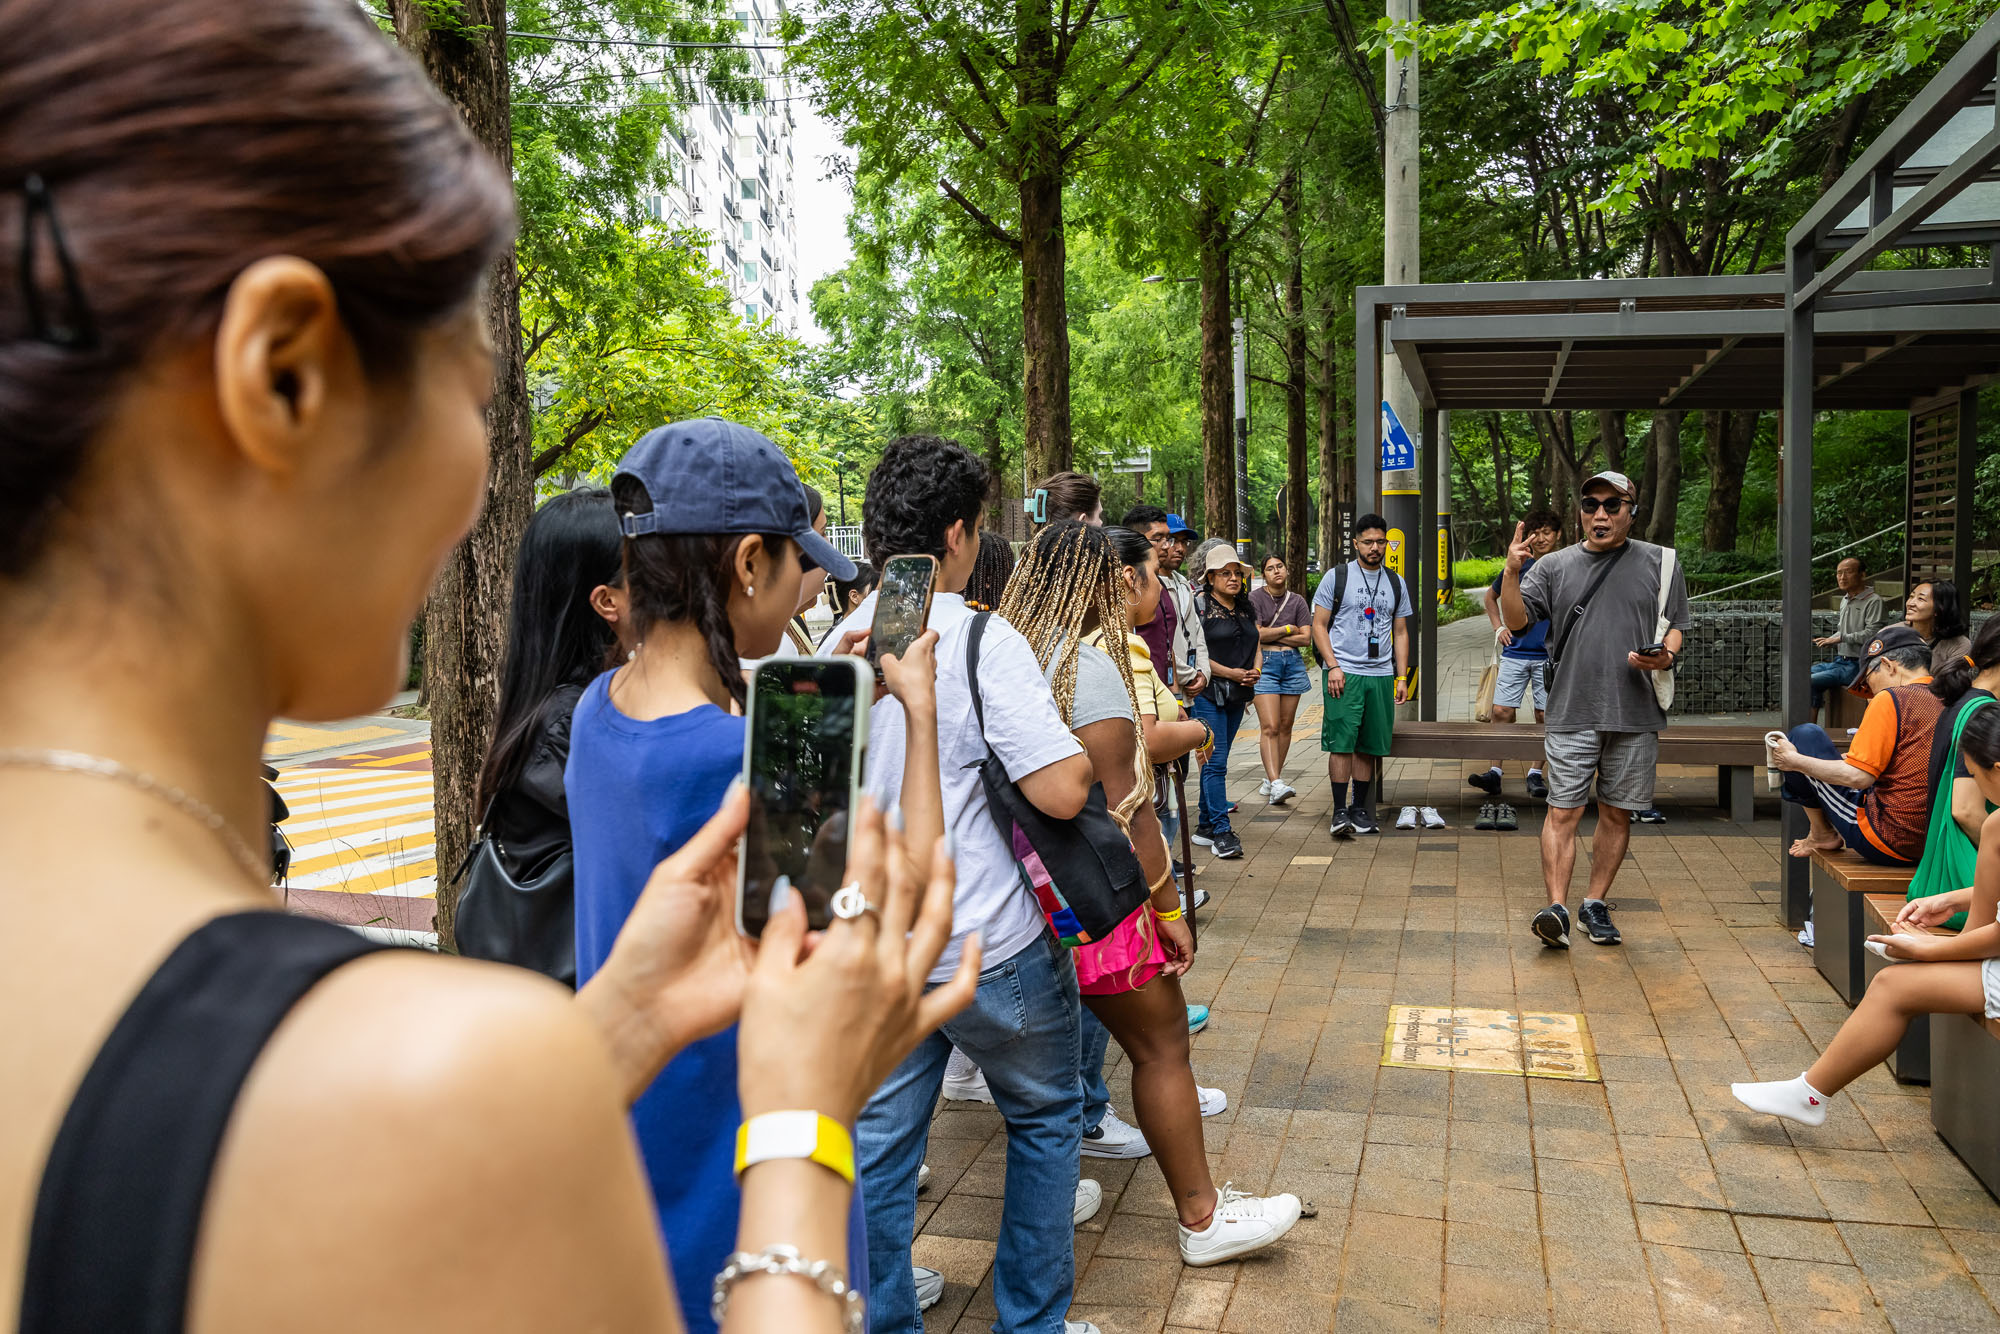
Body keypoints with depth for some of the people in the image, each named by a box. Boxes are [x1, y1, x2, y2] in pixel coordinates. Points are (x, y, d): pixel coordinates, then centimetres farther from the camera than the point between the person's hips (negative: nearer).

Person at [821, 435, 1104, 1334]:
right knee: (1045, 1119, 18)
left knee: (877, 1150, 13)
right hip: (991, 950, -5)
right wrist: (1084, 743, -3)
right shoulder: (982, 642, -18)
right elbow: (1061, 790, -23)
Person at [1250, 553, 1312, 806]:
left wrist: (1270, 635, -5)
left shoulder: (1297, 601, 11)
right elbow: (1256, 634, -11)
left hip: (1293, 664, 4)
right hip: (1264, 663, -4)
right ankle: (1276, 784, -20)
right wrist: (1288, 629, -1)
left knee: (1286, 725, 5)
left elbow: (1306, 638, 2)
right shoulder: (1254, 598, 0)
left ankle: (1271, 780, 14)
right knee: (1269, 727, -13)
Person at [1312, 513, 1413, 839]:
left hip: (1381, 675, 4)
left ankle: (1360, 809, 15)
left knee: (1370, 746, 5)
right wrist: (1332, 666, -11)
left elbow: (1401, 633, 17)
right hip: (1344, 673, -4)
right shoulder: (1336, 577, 2)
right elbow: (1319, 625, 0)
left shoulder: (1396, 583, 14)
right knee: (1341, 743, -9)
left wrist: (1402, 677, 9)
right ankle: (1340, 811, -5)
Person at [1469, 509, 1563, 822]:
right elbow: (1491, 596, 22)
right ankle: (1494, 773, 0)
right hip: (1515, 652, 2)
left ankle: (1535, 774, 11)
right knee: (1502, 711, -4)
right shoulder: (1518, 565, 7)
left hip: (1549, 654, -1)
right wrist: (1499, 628, 11)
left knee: (1545, 716, 1)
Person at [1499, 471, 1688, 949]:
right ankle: (1557, 908, -9)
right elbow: (1517, 620, 0)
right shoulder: (1554, 566, 7)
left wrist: (1666, 657, -9)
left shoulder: (1660, 563, 10)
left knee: (1616, 814, 8)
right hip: (1572, 712, -1)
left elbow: (1675, 626, 12)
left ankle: (1595, 905, 18)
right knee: (1563, 811, -7)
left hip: (1636, 713, 1)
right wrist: (1511, 573, -15)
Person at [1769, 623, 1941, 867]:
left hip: (1884, 843, -8)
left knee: (1805, 735, 3)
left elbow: (1858, 776, -19)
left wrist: (1794, 761, -6)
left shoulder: (1891, 699, -14)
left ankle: (1822, 835, 15)